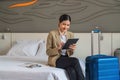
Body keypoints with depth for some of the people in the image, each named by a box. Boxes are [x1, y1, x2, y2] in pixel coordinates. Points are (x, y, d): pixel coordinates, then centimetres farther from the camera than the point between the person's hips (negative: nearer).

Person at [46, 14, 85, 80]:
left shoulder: (71, 34, 9)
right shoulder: (52, 34, -6)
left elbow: (69, 53, 13)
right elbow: (48, 52, -5)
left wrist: (72, 49, -11)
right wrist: (58, 48, -22)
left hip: (67, 59, 4)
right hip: (56, 60, -4)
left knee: (72, 72, -30)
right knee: (75, 60, -29)